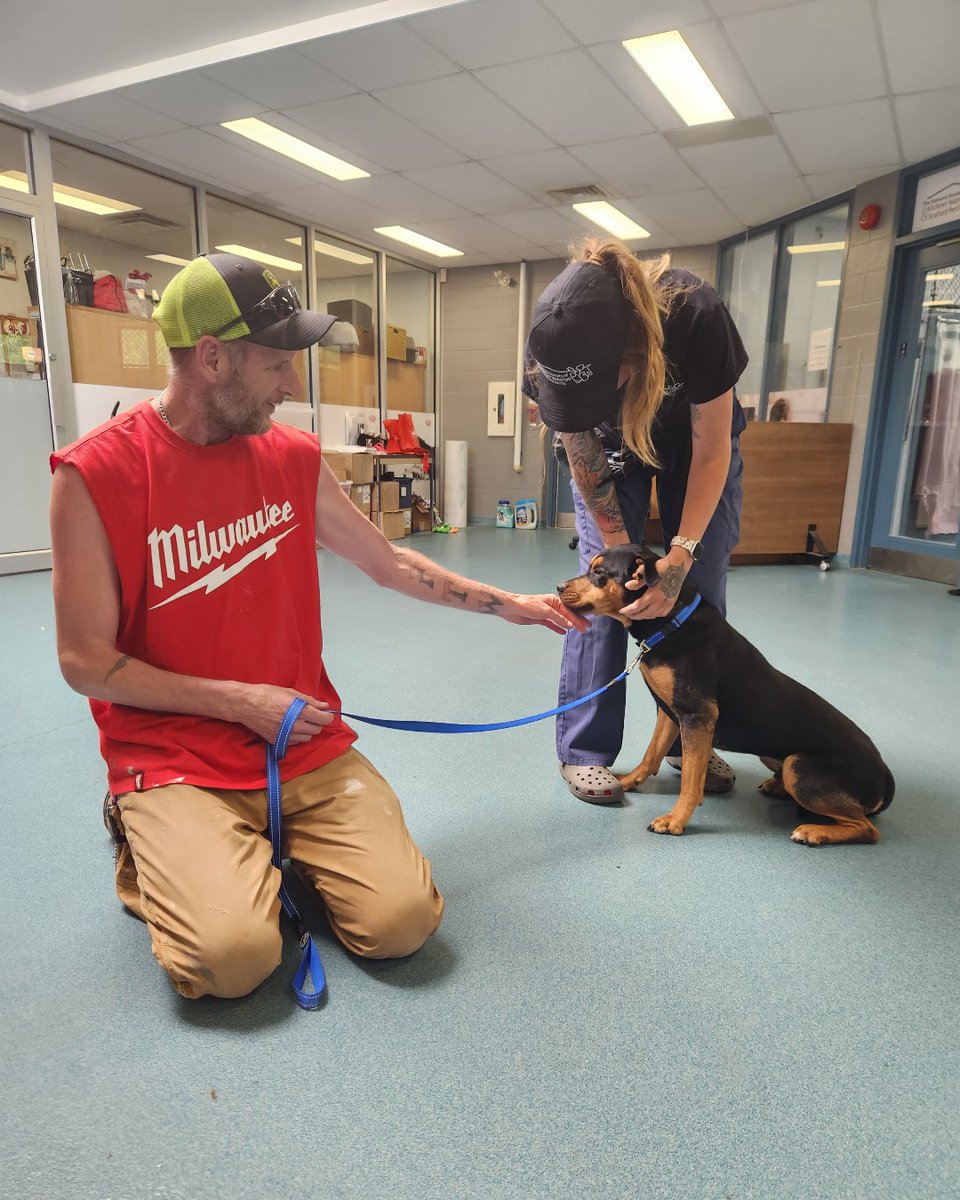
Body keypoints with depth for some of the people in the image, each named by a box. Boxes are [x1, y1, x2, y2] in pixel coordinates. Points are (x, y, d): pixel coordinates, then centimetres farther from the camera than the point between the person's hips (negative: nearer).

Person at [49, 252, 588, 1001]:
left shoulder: (294, 457, 3)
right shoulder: (96, 474, -10)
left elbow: (389, 563, 13)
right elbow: (85, 662, -7)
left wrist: (507, 605, 15)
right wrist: (239, 702, -12)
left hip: (309, 746, 3)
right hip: (175, 762, -2)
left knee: (405, 921, -13)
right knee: (233, 954, -23)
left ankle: (276, 848, 16)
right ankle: (158, 855, 11)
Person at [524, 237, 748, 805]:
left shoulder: (696, 317, -37)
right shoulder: (556, 354, -32)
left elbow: (711, 451, -25)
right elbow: (585, 462, -18)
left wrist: (680, 555, -31)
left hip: (696, 441, 0)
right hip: (609, 448, 0)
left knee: (700, 592, -3)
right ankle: (584, 751, 1)